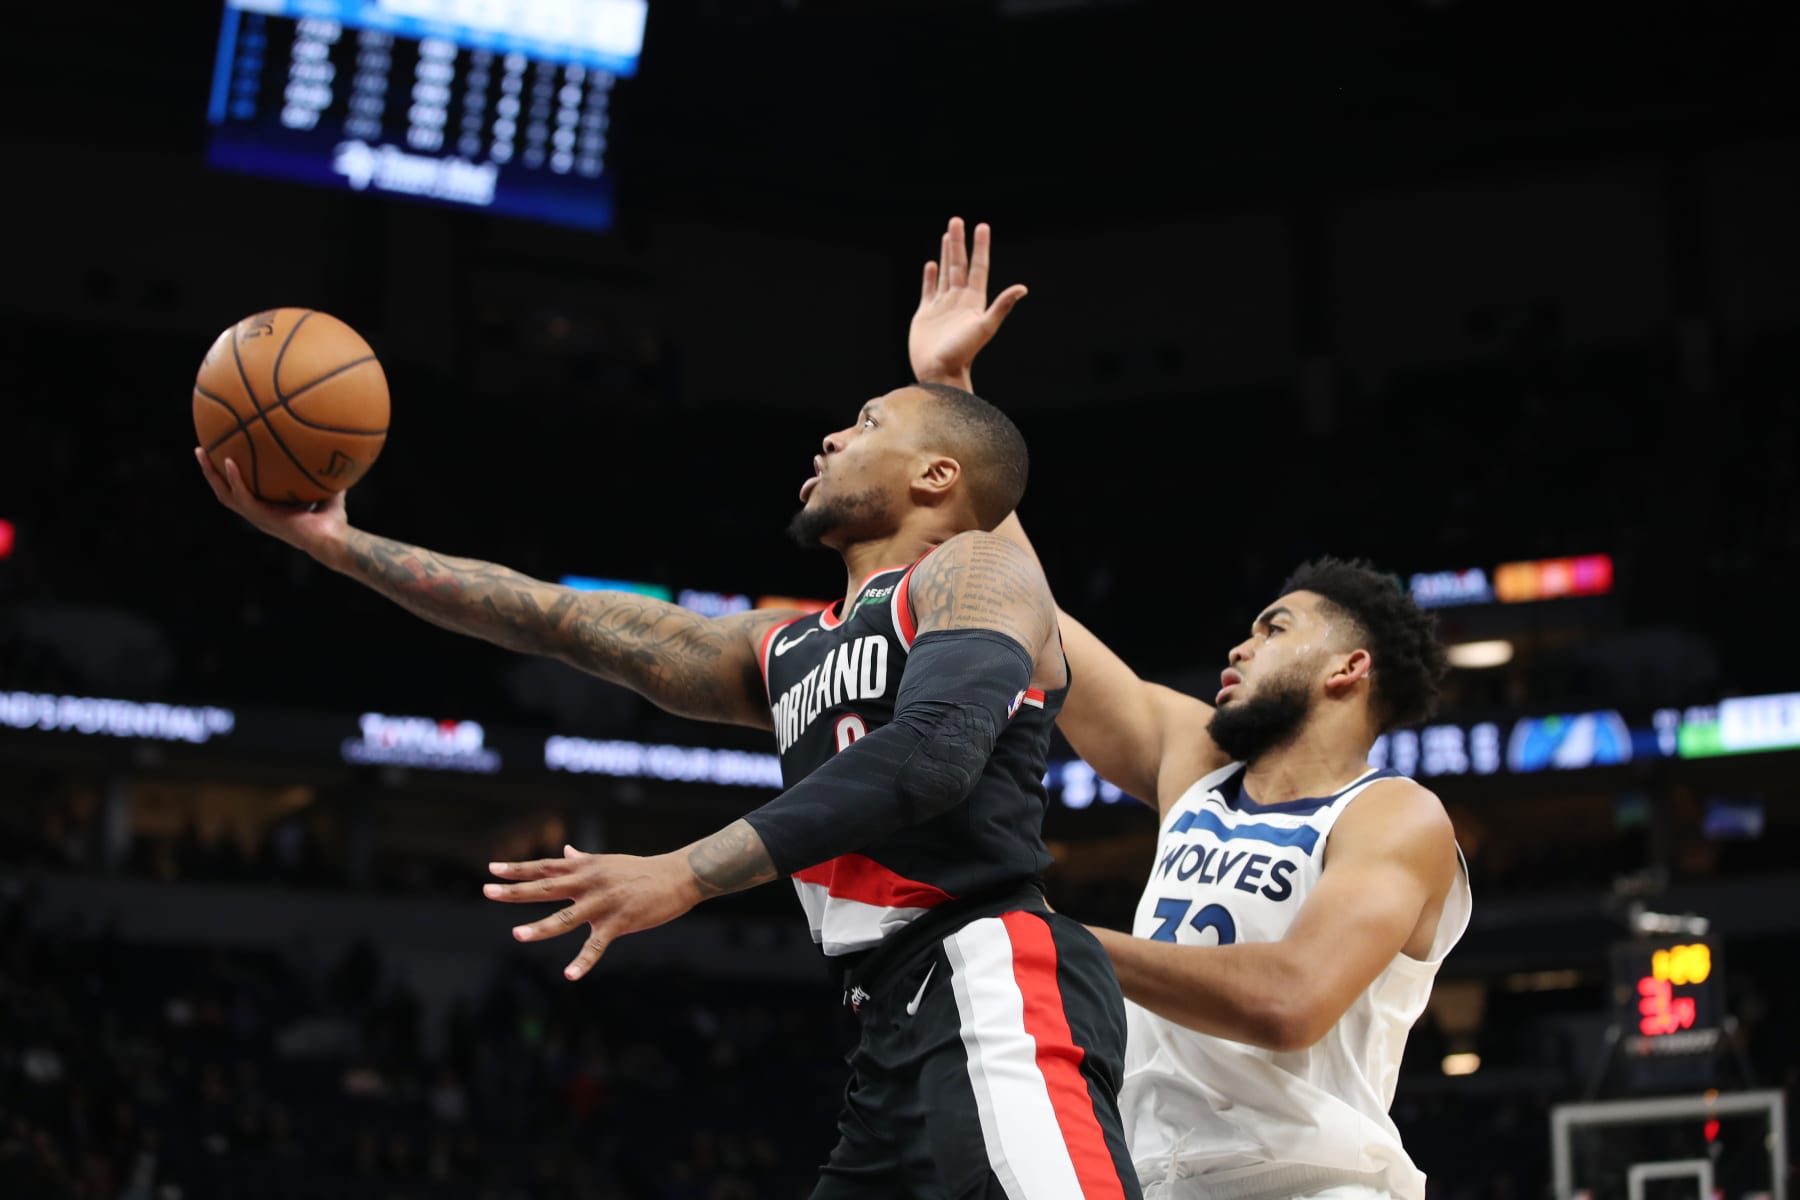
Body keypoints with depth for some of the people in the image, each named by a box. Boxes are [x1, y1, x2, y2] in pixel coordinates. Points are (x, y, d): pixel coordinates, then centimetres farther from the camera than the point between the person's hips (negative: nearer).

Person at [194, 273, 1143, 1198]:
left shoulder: (976, 570, 4)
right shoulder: (783, 652, 27)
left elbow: (934, 751, -15)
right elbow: (559, 622, 24)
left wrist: (687, 874, -20)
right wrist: (339, 544, 21)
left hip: (991, 990, -9)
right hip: (899, 1030, 9)